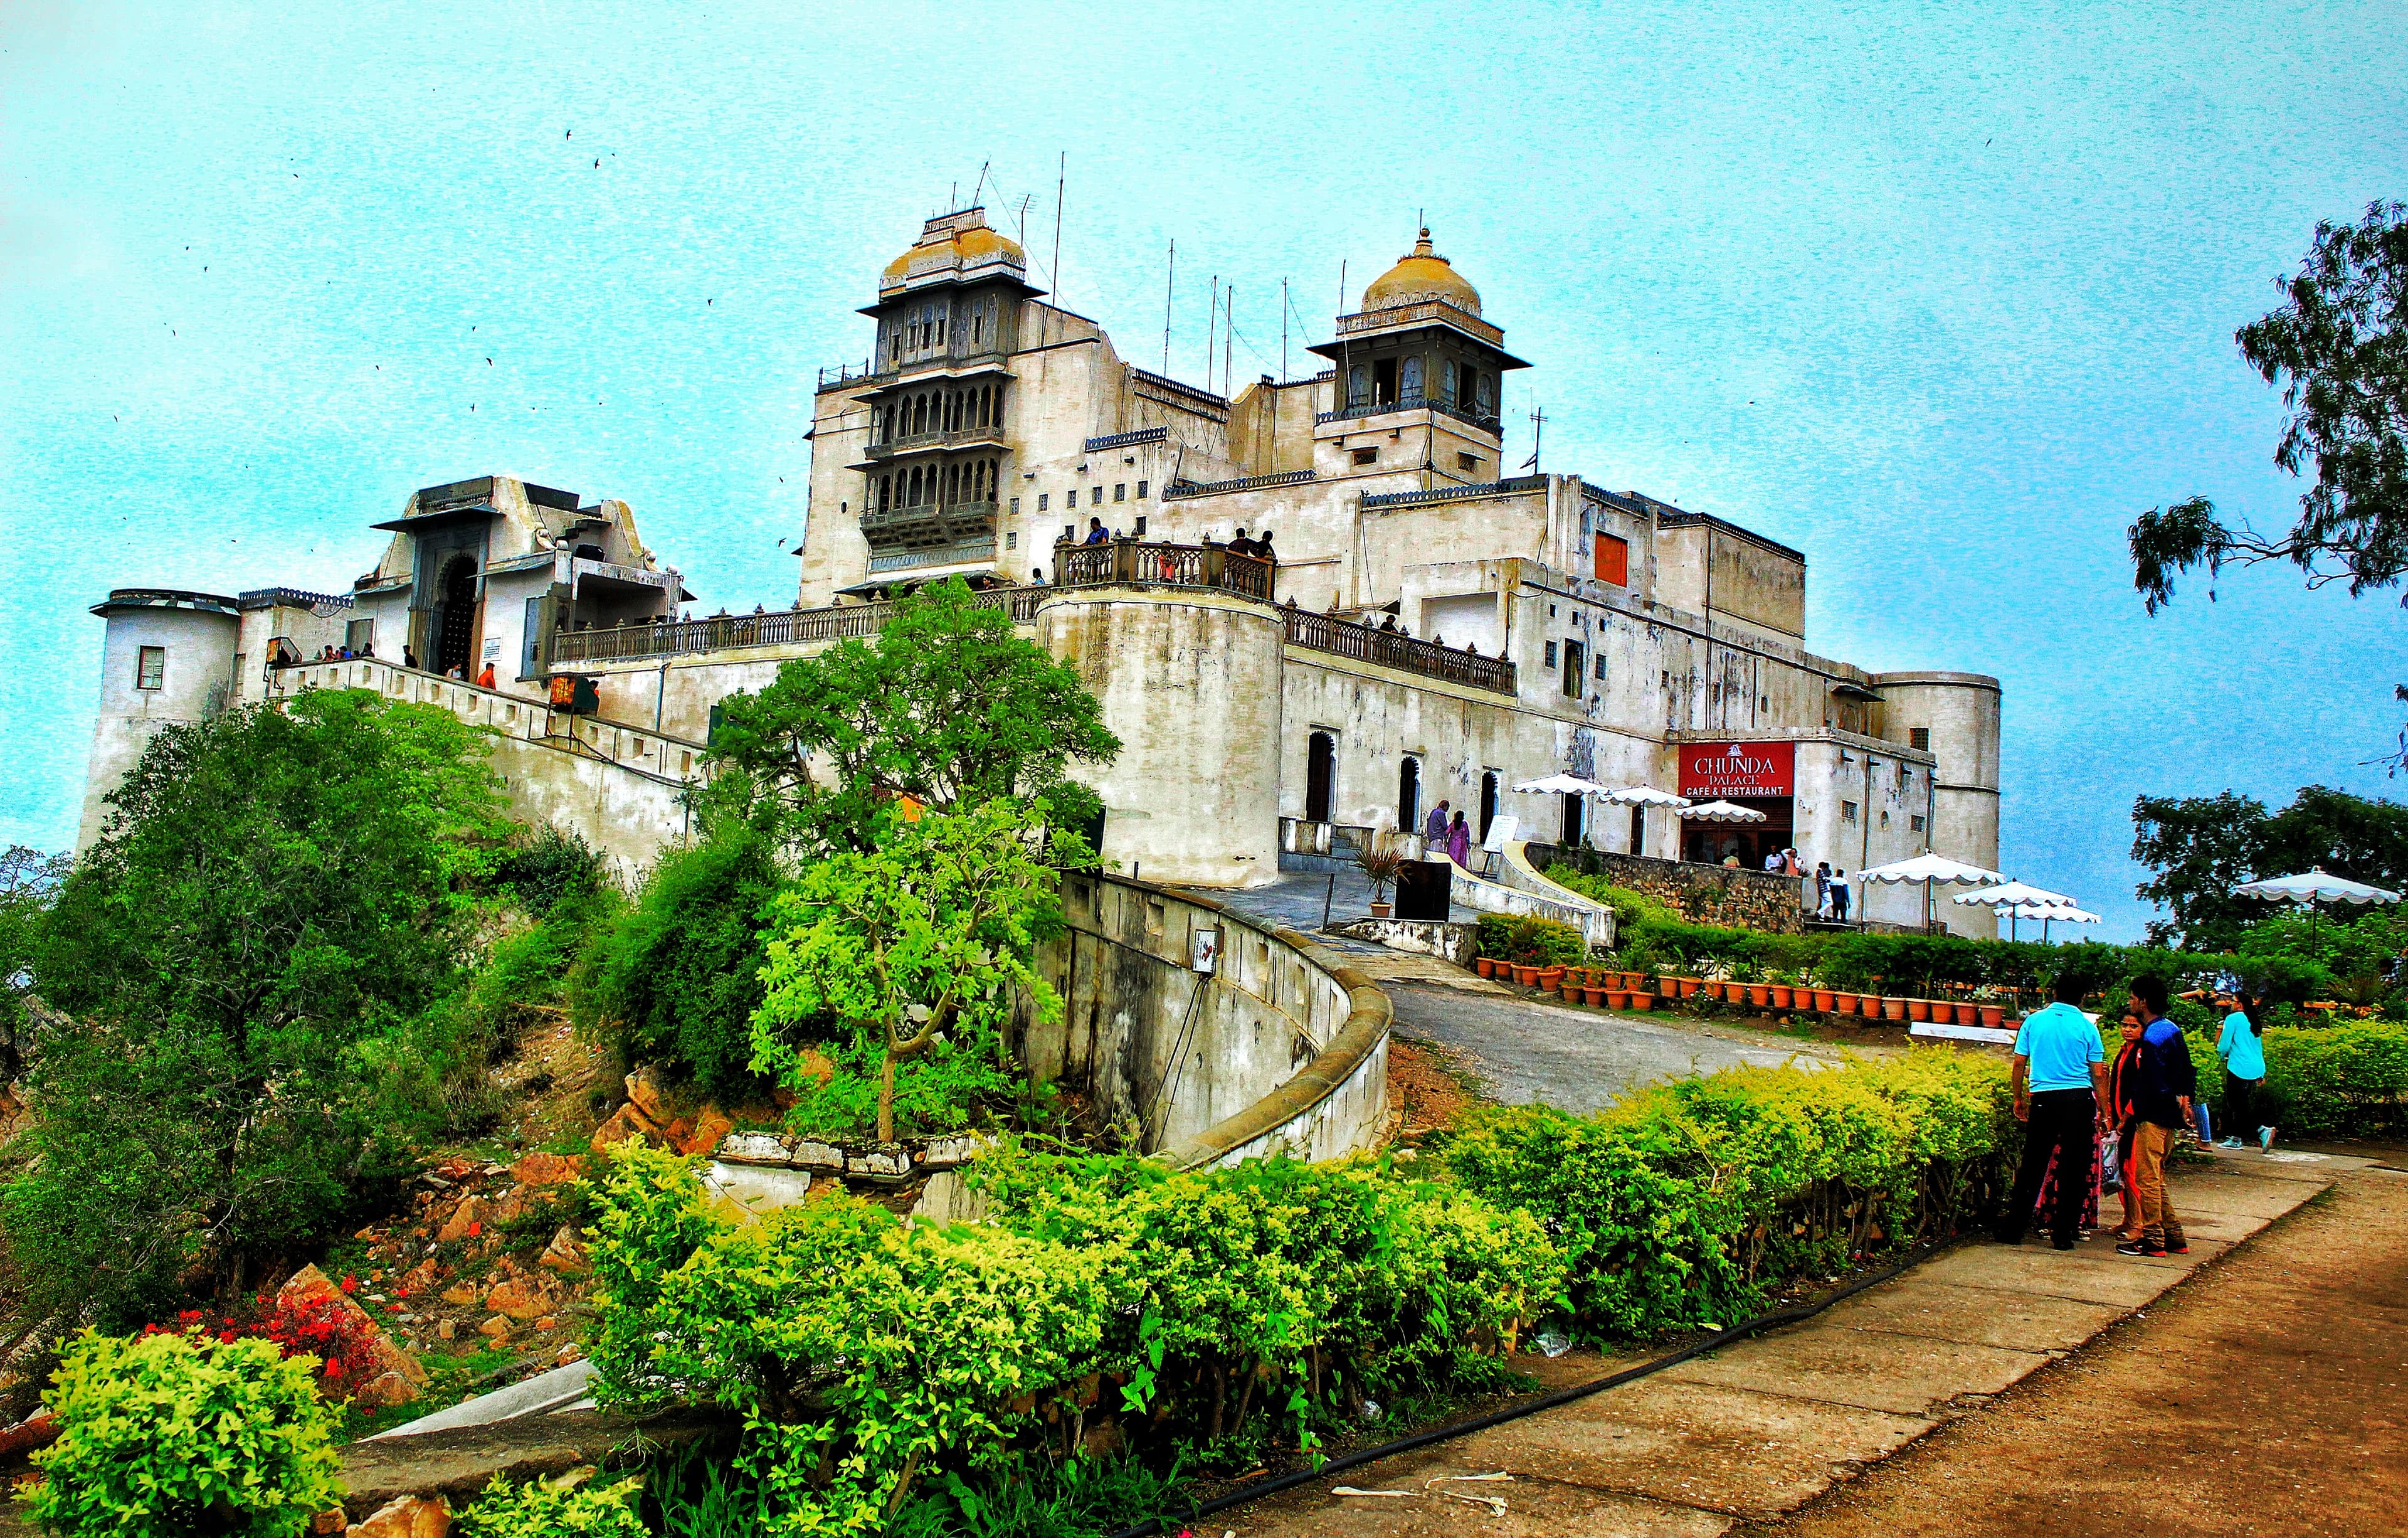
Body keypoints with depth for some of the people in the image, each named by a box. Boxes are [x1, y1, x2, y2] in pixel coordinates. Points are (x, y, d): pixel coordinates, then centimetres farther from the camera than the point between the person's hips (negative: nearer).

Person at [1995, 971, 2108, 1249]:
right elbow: (2098, 1075, 1)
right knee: (2073, 1168, 5)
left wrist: (2018, 1099, 18)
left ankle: (2013, 1229, 10)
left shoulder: (2034, 1021, 5)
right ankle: (2062, 1233, 6)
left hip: (2043, 1099, 1)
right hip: (2079, 1100, -1)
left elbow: (2018, 1065, 6)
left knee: (2032, 1165, 9)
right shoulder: (2087, 1027, 1)